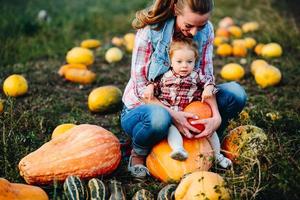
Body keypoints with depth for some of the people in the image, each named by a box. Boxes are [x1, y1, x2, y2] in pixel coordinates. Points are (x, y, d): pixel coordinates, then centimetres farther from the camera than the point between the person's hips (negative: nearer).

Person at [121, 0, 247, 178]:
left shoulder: (206, 30, -9)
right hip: (143, 107, -4)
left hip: (183, 107, 4)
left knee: (235, 93, -16)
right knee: (159, 119, -42)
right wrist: (172, 114, -35)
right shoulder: (150, 31, -23)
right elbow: (140, 87, -21)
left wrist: (216, 116, -25)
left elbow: (206, 77, -9)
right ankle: (138, 154, -7)